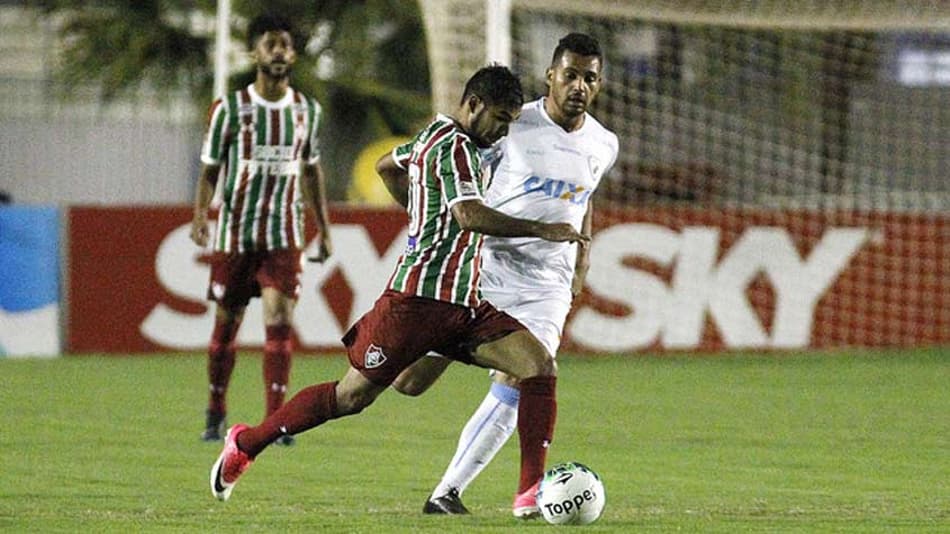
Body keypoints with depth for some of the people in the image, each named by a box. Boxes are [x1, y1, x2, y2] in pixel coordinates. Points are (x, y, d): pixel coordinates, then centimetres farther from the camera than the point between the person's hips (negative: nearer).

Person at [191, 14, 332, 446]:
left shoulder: (307, 110, 7)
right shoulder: (230, 109, -3)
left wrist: (324, 229, 16)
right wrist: (199, 215, -15)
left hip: (284, 235, 1)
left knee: (280, 320, -15)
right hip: (234, 234, -1)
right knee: (226, 324, 6)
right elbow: (210, 168, 1)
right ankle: (216, 414, 25)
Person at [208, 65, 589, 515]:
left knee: (540, 367, -9)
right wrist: (542, 230, -28)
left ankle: (532, 490, -12)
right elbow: (470, 215, -29)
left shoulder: (436, 133, 16)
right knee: (354, 396, -1)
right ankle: (247, 442, 18)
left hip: (466, 304, 9)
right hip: (419, 297, -9)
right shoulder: (455, 147, -13)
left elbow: (387, 166, 33)